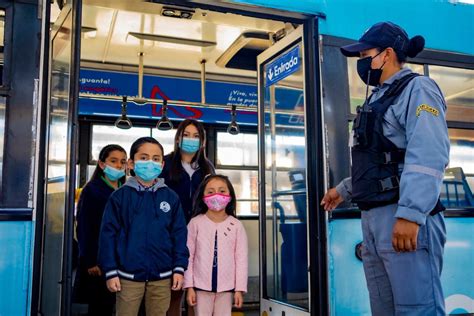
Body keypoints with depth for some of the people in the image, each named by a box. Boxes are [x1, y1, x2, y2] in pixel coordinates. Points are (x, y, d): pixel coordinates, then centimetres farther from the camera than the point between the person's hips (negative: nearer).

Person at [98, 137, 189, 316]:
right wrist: (110, 272, -6)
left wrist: (179, 268, -1)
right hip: (129, 275, -1)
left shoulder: (171, 198, 2)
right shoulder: (120, 196, -4)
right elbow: (108, 234, -4)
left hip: (162, 276, 2)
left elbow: (179, 234, 3)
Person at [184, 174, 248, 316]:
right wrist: (189, 286, -4)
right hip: (201, 285, -1)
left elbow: (241, 259, -1)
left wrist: (239, 288, -3)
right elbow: (188, 256, -2)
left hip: (226, 287, 1)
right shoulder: (195, 223, -5)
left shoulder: (236, 225, -3)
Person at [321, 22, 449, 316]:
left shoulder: (417, 88, -3)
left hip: (404, 217, -9)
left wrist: (410, 214, -27)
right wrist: (343, 190, 34)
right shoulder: (378, 98, 24)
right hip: (373, 218, 9)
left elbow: (428, 156, -18)